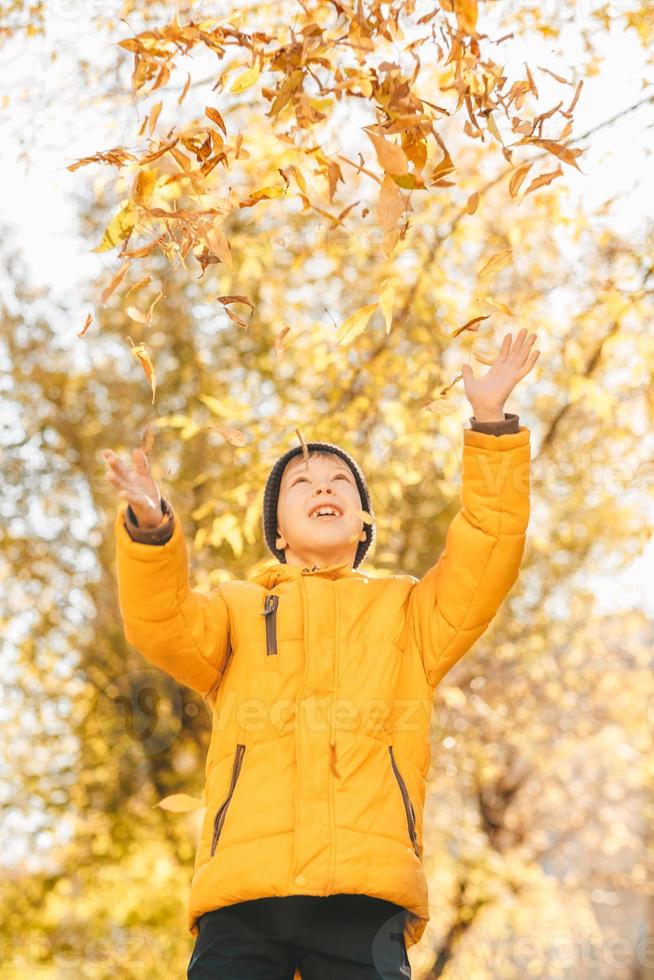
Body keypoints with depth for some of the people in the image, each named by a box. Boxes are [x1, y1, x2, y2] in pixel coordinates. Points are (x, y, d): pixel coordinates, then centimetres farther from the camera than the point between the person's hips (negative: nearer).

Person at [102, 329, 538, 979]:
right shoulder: (238, 607, 25)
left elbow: (484, 562, 11)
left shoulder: (405, 611, 27)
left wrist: (491, 426, 3)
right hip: (244, 887, 0)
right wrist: (150, 528, -15)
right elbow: (163, 626, 5)